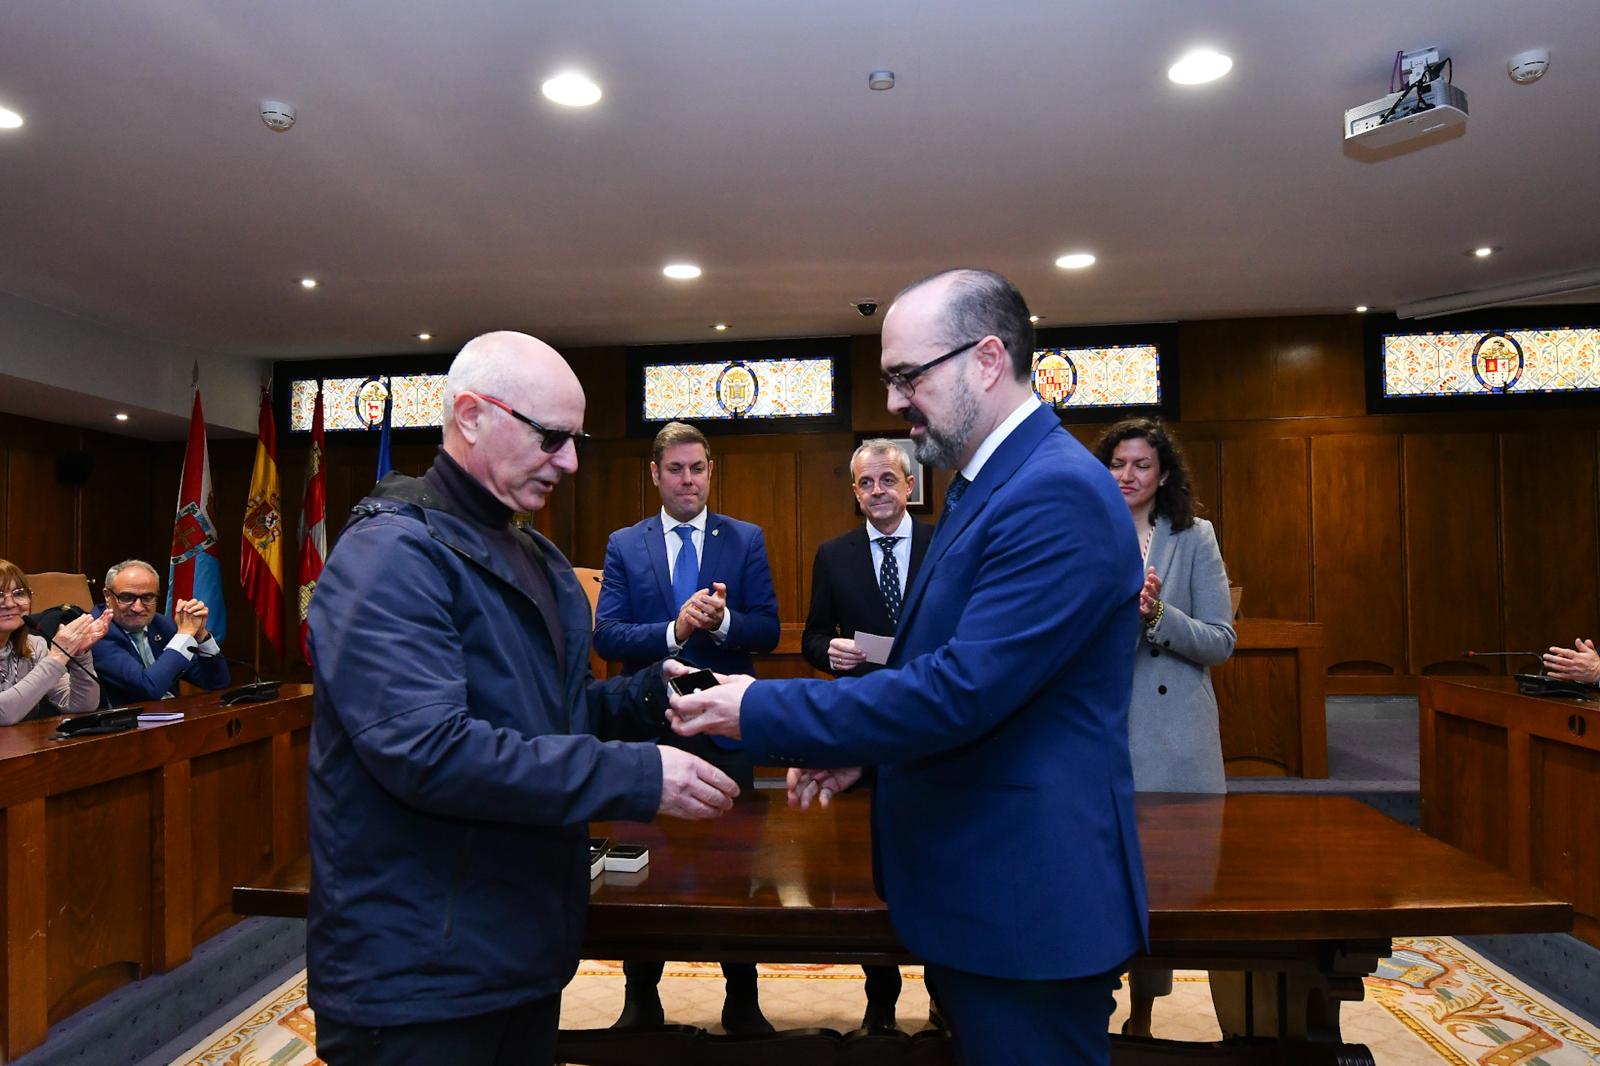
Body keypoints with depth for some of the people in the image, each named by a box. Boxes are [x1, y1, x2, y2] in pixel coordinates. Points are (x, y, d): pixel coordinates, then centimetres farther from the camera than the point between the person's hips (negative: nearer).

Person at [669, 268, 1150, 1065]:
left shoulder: (1058, 492, -23)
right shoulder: (987, 484, 10)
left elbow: (964, 690, -28)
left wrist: (759, 710, -21)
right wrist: (862, 744, 3)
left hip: (1025, 905, -9)